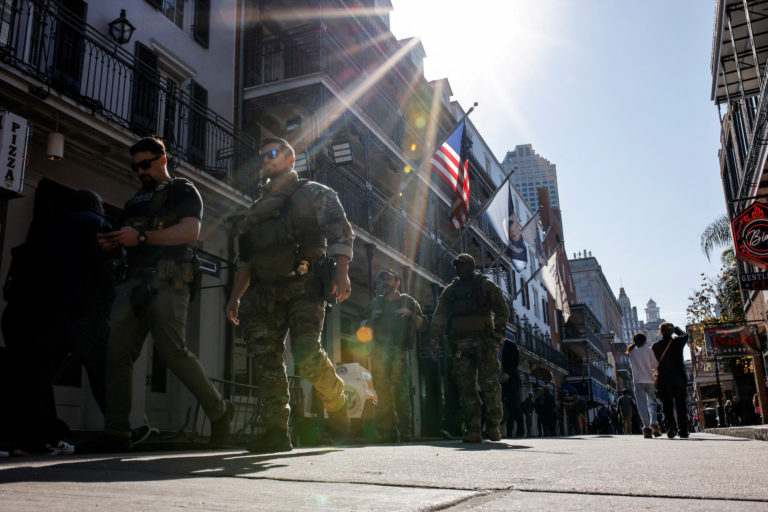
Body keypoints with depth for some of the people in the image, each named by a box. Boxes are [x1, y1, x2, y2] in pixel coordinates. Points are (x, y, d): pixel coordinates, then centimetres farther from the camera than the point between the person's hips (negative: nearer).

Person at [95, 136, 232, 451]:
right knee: (117, 352, -6)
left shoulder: (183, 191, 10)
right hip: (134, 282, 7)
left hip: (166, 281, -7)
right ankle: (116, 434, -2)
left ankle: (219, 411, 2)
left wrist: (142, 237, -12)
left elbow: (191, 231, -7)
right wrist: (112, 243, 7)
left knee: (172, 351, -15)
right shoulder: (136, 200, 31)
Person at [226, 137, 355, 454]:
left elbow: (341, 234, 0)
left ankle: (338, 409, 6)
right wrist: (236, 296, 18)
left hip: (304, 285, -6)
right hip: (264, 290, 6)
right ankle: (276, 432, -1)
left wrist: (341, 273, -15)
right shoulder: (257, 208, 28)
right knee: (265, 357, -5)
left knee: (306, 354, -18)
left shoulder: (315, 194, 11)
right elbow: (246, 257, 28)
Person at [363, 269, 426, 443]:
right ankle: (387, 434, 0)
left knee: (401, 392, -12)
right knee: (382, 394, -3)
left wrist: (410, 314, -6)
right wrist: (372, 318, 5)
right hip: (378, 352, 3)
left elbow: (423, 324, 11)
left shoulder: (407, 301, 14)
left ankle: (405, 433, -9)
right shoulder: (375, 303, 22)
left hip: (399, 351, -3)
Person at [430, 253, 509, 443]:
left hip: (484, 340, -3)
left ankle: (493, 427, 4)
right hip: (460, 344, 3)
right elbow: (439, 317, 15)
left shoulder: (486, 285, 11)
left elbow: (502, 311, 6)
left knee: (489, 384, -6)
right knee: (466, 387, -3)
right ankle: (473, 430, -1)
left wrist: (499, 333, -7)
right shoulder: (449, 290, 20)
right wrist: (435, 341, 3)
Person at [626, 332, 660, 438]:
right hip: (650, 380, 0)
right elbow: (655, 365, 5)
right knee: (651, 403, 14)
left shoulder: (631, 352, 8)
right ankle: (654, 424, -3)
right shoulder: (648, 350, 2)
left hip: (638, 381, 0)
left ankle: (646, 427, -14)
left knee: (642, 405, -2)